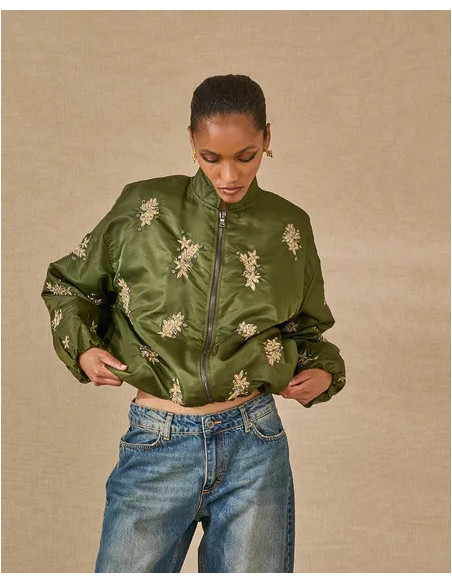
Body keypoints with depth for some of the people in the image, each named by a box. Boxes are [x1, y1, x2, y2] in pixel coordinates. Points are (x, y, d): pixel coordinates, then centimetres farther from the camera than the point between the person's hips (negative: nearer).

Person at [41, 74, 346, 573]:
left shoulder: (288, 227, 5)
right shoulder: (144, 207, -1)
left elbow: (307, 327, 19)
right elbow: (68, 284, 12)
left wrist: (322, 372, 1)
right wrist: (82, 347, -3)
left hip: (253, 442, 1)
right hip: (156, 443, -1)